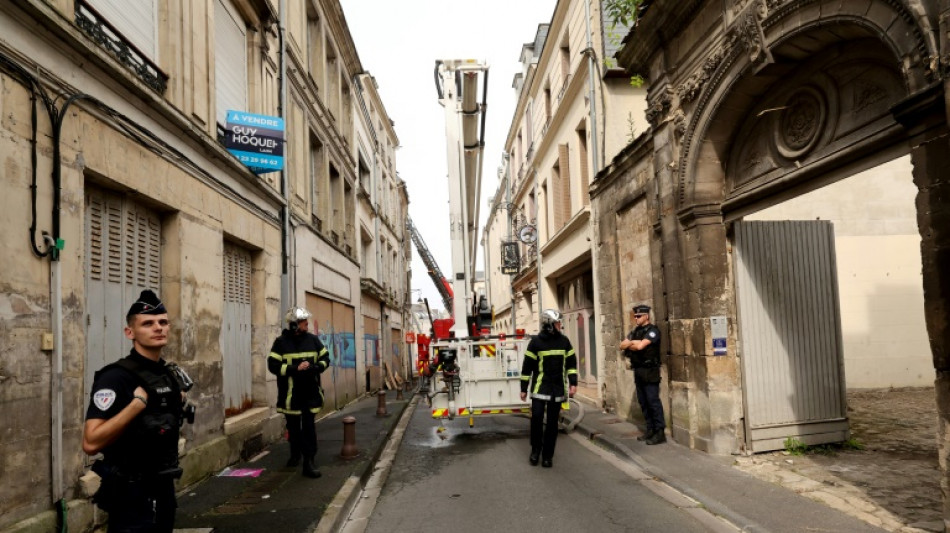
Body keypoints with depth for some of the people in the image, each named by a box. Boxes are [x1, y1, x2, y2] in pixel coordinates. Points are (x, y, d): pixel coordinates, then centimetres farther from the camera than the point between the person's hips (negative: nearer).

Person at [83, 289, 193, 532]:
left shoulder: (171, 373, 6)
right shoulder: (116, 377, -18)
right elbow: (91, 443, -26)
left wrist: (180, 407, 4)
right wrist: (138, 402, -28)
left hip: (164, 486, 8)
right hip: (132, 492, -8)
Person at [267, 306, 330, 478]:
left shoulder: (313, 339, 2)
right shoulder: (281, 342, -6)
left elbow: (325, 358, 8)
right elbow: (273, 365, -12)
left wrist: (315, 368, -13)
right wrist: (295, 368, -21)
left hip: (310, 392, 1)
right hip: (290, 393, -1)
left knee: (309, 427, -1)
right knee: (293, 427, 16)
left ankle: (309, 462, 1)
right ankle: (295, 455, 37)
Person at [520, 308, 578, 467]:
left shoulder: (564, 341, 5)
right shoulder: (536, 342, -6)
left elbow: (571, 363, 11)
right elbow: (527, 367, -2)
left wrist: (573, 383, 1)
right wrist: (524, 389, -1)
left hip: (557, 389, 3)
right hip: (540, 388, -3)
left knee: (552, 422, 6)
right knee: (536, 418, -10)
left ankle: (547, 455, 16)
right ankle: (535, 450, 13)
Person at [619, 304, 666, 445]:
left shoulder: (652, 330, -9)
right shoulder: (635, 331, 15)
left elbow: (640, 346, -22)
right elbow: (622, 345, 7)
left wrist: (631, 344, -2)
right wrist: (632, 343, -11)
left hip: (650, 371, -8)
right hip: (638, 370, 8)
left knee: (653, 401, -8)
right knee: (643, 402, 10)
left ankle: (660, 433, -5)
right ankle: (650, 430, 18)